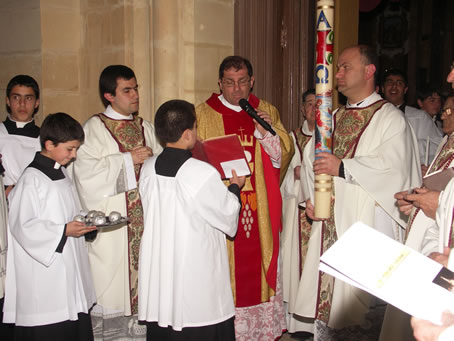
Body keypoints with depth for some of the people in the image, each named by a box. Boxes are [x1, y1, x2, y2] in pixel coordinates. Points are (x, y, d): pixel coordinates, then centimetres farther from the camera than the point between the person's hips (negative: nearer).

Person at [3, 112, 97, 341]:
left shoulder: (60, 172, 12)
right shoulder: (32, 179, -15)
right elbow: (23, 226, -18)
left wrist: (85, 222, 4)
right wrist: (63, 231, -21)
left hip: (68, 266, 8)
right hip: (45, 275, -8)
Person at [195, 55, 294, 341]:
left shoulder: (267, 111, 11)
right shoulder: (203, 114, 4)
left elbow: (283, 156, 7)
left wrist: (266, 132, -10)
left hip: (259, 210, 2)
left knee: (259, 268, 7)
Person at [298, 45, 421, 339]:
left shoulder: (390, 119, -3)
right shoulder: (334, 118, 18)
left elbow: (393, 167, -18)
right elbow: (311, 160, 14)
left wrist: (343, 167, -20)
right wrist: (310, 196, -2)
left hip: (366, 223, -6)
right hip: (329, 221, 6)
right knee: (324, 294, 9)